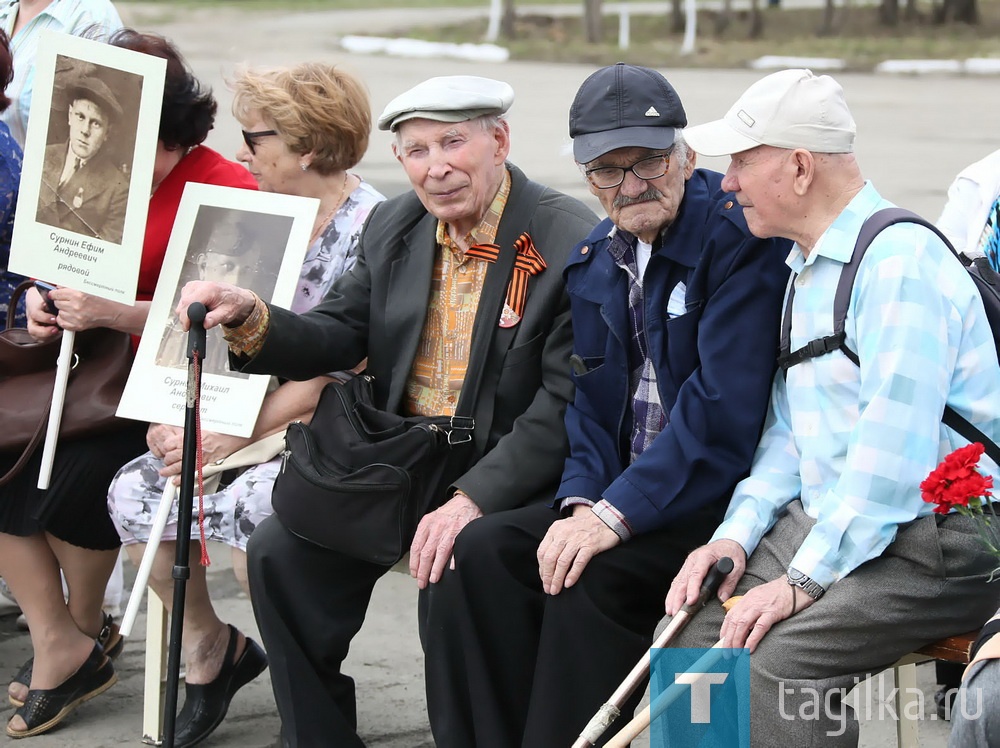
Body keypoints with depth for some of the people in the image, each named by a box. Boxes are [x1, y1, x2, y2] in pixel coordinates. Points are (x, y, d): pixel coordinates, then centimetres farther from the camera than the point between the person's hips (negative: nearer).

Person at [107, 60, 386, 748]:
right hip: (258, 415, 8)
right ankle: (209, 646, 11)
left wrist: (234, 437, -22)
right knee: (135, 492, -9)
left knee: (247, 511, -31)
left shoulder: (372, 227, -15)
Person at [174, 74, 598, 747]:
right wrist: (249, 318, -14)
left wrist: (474, 498, -29)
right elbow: (339, 337, 6)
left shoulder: (571, 244, -16)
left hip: (509, 468, -6)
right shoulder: (394, 228, 6)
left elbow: (567, 406, -21)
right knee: (281, 550, -6)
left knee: (456, 567, -30)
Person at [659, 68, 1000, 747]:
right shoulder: (805, 269, 17)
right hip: (824, 524, 9)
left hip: (932, 539, -9)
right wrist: (737, 536, 4)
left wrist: (804, 579, -22)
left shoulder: (902, 259, -16)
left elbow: (892, 448, -23)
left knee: (773, 658, -28)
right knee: (692, 633, -8)